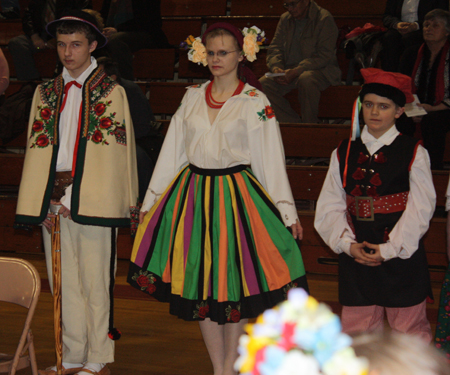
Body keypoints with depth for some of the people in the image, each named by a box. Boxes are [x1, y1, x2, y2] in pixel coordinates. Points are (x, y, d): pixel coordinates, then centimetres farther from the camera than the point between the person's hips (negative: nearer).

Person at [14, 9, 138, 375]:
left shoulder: (111, 92, 2)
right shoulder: (46, 93, 14)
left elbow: (117, 153, -2)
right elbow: (38, 149, 12)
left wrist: (75, 198, -9)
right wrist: (44, 202, 1)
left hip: (93, 202, -4)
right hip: (54, 201, 4)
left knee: (95, 282, 0)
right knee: (64, 281, 9)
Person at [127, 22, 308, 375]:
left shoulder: (256, 102, -3)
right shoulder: (192, 98, 9)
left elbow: (270, 160, -3)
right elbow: (171, 152, 12)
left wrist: (288, 212, -5)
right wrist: (150, 201, 13)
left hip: (236, 198, -4)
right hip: (192, 196, 4)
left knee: (233, 285, 1)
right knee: (200, 285, 6)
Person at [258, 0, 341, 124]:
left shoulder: (325, 19, -7)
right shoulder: (285, 19, 13)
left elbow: (324, 56, -15)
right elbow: (274, 48, 13)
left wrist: (296, 72, -26)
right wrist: (276, 68, -11)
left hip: (319, 70, -6)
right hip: (289, 71, 6)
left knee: (306, 79, -40)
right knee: (263, 84, -20)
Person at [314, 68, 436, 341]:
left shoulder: (414, 153, -1)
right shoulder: (344, 154, 8)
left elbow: (420, 208, -7)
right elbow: (330, 206, 4)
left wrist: (389, 249, -13)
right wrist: (348, 244, -10)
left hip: (401, 255, -3)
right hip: (356, 255, 3)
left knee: (411, 330, 1)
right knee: (357, 329, 7)